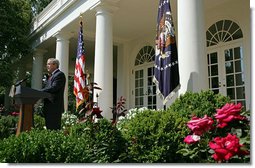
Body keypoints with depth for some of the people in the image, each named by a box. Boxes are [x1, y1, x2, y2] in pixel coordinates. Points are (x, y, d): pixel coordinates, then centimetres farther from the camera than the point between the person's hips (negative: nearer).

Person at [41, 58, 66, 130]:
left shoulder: (60, 74, -8)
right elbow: (47, 88, 20)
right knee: (49, 127, 12)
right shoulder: (51, 76, 23)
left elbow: (54, 88, -20)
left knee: (54, 128, -9)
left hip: (55, 106, -10)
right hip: (49, 107, 10)